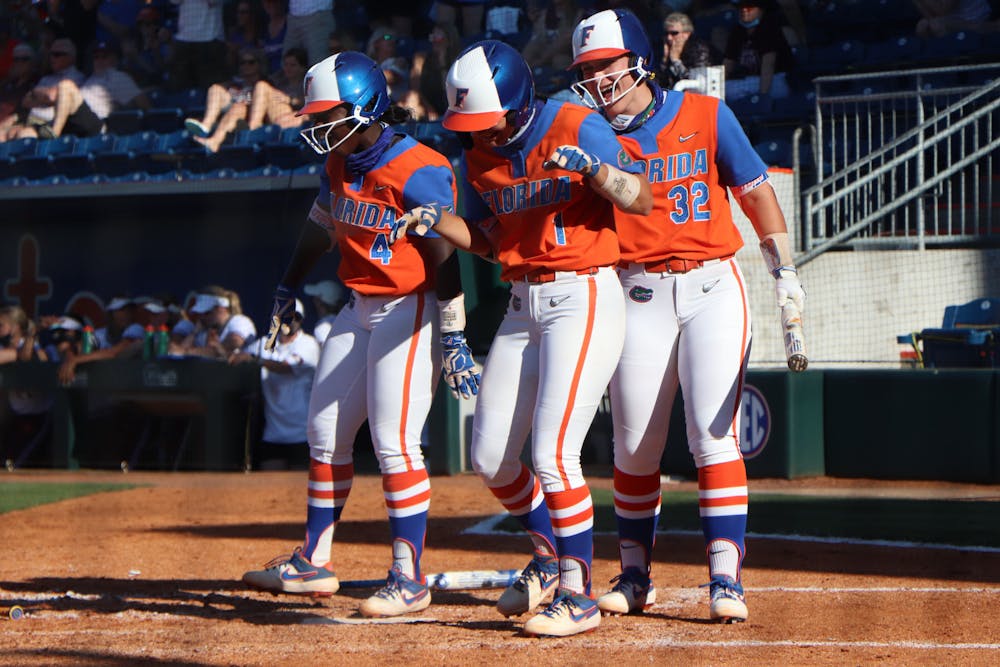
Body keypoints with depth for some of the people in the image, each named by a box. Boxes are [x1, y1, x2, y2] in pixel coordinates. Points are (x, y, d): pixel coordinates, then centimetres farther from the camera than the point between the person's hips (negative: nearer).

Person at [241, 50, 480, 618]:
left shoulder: (417, 172, -19)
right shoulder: (341, 164, 7)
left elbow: (445, 260, -20)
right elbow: (321, 228, 24)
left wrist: (454, 340, -22)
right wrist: (289, 290, 30)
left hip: (408, 311, -9)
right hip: (359, 309, 9)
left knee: (394, 440, -12)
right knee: (325, 432, 12)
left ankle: (410, 579, -6)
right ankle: (315, 562, 22)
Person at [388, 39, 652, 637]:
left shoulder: (577, 128, -12)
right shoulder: (481, 154, 8)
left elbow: (643, 200, -16)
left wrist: (591, 167, -33)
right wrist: (437, 220, -3)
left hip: (584, 300, -8)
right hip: (524, 306, 8)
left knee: (552, 455, -15)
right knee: (490, 459, 8)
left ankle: (579, 596, -3)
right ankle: (552, 556, 31)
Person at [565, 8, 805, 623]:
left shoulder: (705, 116, 2)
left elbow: (756, 190, 5)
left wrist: (785, 271, -1)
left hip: (711, 288, -2)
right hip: (640, 297, 2)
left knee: (713, 434, -11)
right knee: (635, 445, 4)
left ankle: (727, 579, -10)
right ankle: (635, 575, 18)